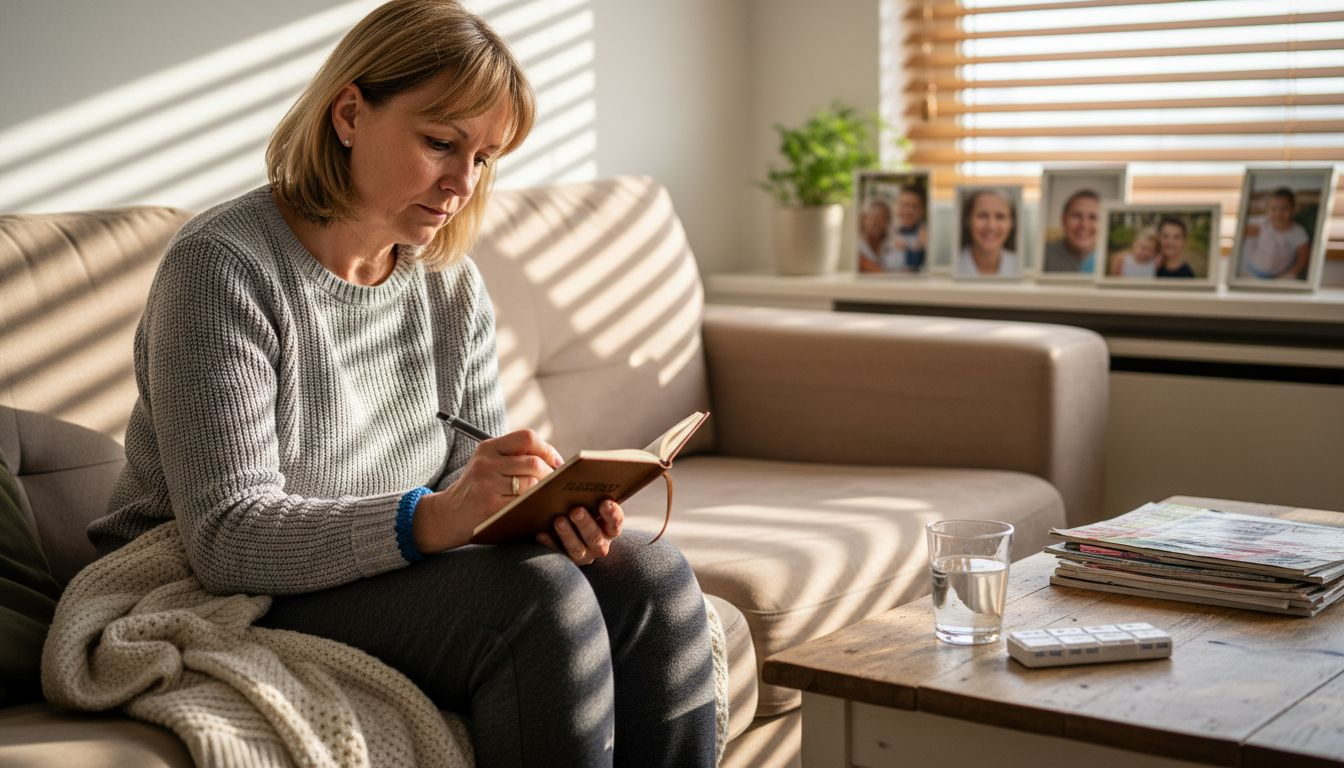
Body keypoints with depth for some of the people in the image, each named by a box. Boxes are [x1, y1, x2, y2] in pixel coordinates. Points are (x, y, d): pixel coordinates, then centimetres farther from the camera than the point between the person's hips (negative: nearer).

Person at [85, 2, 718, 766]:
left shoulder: (452, 285, 5)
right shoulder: (224, 268, -17)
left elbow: (479, 483, 4)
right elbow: (229, 537, -24)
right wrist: (432, 518, -38)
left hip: (391, 572, 7)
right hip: (219, 595, -6)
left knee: (651, 575, -15)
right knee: (538, 599, -28)